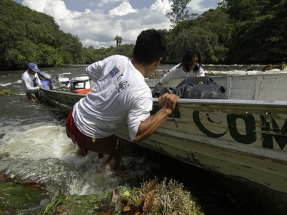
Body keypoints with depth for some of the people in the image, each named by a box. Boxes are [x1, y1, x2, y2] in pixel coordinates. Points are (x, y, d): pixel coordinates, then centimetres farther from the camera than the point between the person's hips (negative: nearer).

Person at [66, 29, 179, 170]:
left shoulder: (116, 59, -11)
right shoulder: (143, 93, -30)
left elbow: (89, 71, 5)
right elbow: (136, 135, -37)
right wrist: (166, 110, -34)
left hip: (73, 117, 6)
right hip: (87, 136, -6)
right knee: (119, 150, 22)